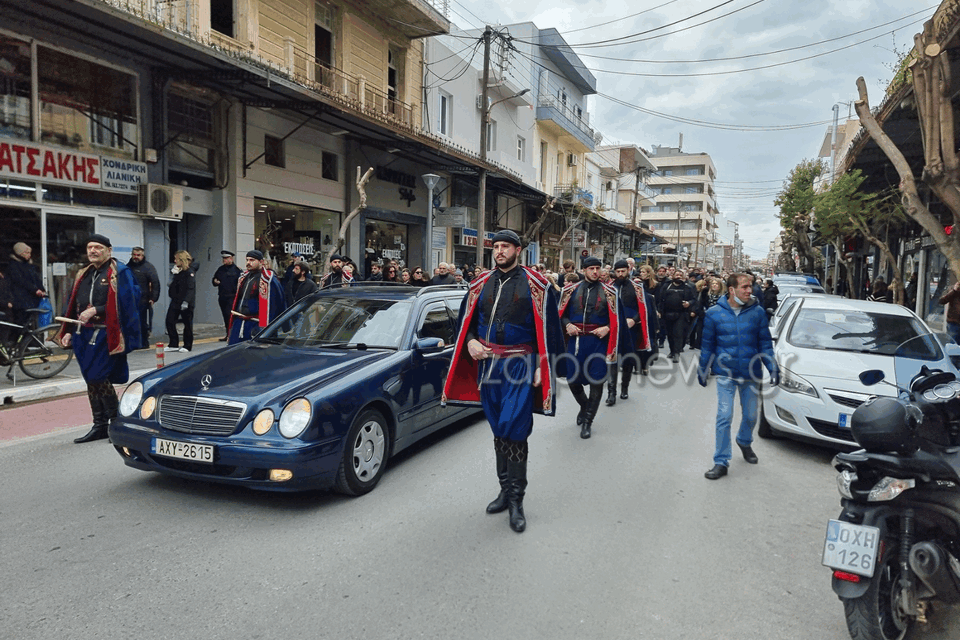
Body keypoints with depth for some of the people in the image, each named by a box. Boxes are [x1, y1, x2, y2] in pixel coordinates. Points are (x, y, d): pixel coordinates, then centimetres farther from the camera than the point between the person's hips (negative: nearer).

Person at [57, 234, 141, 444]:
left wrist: (95, 311, -20)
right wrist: (69, 331, 10)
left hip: (105, 334, -7)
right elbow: (73, 306, 18)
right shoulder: (83, 275, 17)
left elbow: (123, 304, -14)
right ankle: (100, 426, 20)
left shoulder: (119, 273, -5)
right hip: (84, 335, 8)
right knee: (91, 380, 10)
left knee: (98, 379, -10)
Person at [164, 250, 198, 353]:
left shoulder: (189, 272, -13)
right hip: (175, 301, 8)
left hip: (186, 303, -8)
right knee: (169, 321, 4)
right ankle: (174, 344, 13)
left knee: (187, 324, 3)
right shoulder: (177, 271, 11)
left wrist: (186, 301, -28)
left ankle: (187, 346, 13)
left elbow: (191, 288, -21)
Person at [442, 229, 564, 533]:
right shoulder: (482, 285, 9)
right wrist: (470, 342, -2)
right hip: (488, 365, 5)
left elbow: (548, 328, -3)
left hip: (520, 365, -5)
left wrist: (542, 367, -9)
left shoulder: (535, 285, -3)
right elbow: (466, 320, 18)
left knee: (514, 429, -11)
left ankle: (516, 499, 3)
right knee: (499, 431, 13)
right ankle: (506, 489, 27)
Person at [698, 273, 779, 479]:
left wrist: (773, 368, -1)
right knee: (724, 417, -5)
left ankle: (744, 442, 47)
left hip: (751, 373, 2)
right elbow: (707, 345, 4)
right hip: (726, 374, -2)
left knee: (751, 415, 16)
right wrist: (702, 370, 5)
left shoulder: (757, 312, -2)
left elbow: (765, 343, 4)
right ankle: (721, 462, 4)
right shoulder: (714, 313, -4)